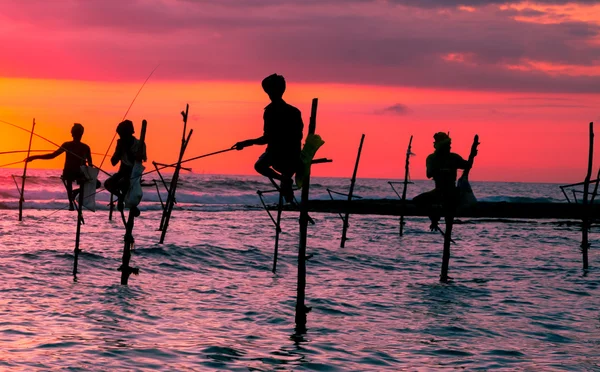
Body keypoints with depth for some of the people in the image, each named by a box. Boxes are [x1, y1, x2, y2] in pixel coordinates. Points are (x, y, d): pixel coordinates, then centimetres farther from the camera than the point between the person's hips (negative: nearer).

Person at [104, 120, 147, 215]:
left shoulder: (139, 144, -12)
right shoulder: (121, 144, 3)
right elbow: (113, 162, 1)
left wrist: (128, 149, -24)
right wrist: (119, 149, -11)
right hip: (123, 172, 6)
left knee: (120, 184, -34)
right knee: (108, 184, -21)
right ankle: (121, 196, 8)